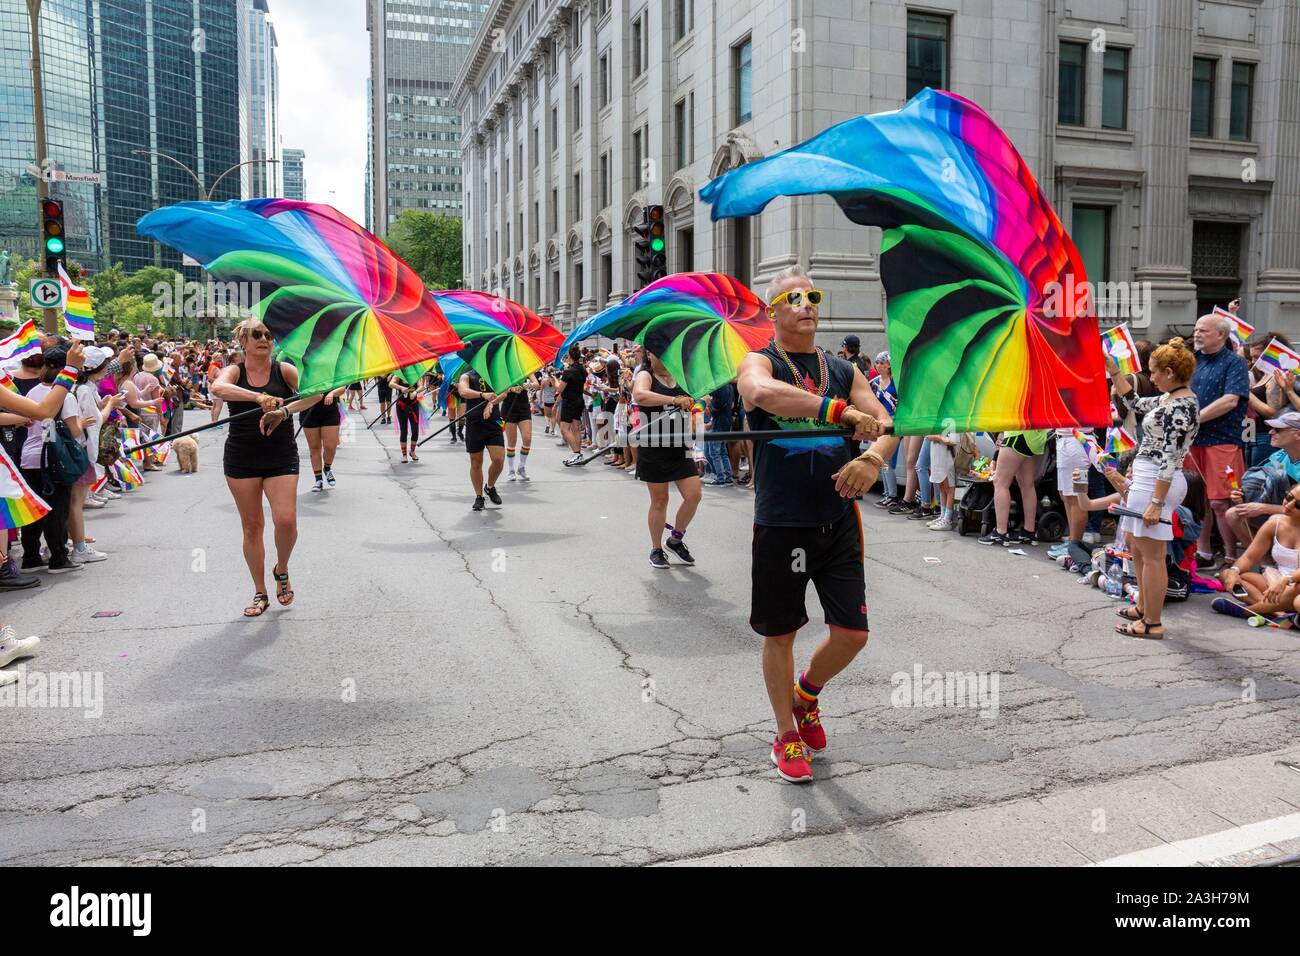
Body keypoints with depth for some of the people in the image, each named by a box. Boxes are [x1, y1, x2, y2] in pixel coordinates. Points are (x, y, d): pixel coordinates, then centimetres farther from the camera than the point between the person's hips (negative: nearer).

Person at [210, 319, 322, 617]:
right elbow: (217, 388, -25)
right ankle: (260, 593, 21)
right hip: (241, 458, 1)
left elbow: (314, 392, -17)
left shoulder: (283, 370, 0)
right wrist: (259, 397, -41)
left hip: (281, 457, -1)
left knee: (286, 520, -14)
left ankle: (282, 570, 18)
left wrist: (283, 411, -33)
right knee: (252, 526, 7)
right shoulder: (234, 372, -1)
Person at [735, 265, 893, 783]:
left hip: (838, 521, 4)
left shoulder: (842, 370, 10)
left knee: (852, 633, 5)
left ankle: (807, 693, 36)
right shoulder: (759, 362, -5)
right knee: (780, 634, 9)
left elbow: (886, 423, 1)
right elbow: (761, 393, -30)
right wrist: (843, 412, -34)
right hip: (781, 524, -4)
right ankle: (787, 736, 29)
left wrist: (874, 457, -22)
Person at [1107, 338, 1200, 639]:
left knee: (1151, 555, -2)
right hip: (1146, 478, 11)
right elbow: (1135, 403, 25)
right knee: (1133, 541, 24)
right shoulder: (1171, 398, 10)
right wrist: (1113, 370, 21)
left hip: (1156, 482, -11)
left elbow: (1170, 459, -23)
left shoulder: (1180, 407, -20)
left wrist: (1157, 502, -23)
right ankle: (1143, 607, 37)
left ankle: (1152, 624, 8)